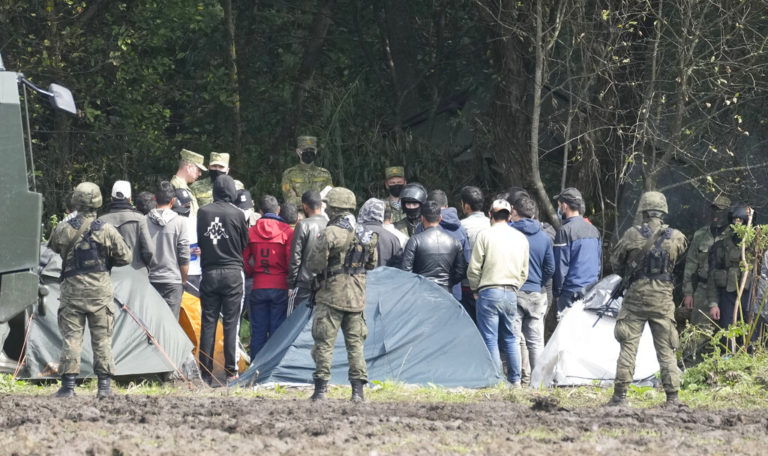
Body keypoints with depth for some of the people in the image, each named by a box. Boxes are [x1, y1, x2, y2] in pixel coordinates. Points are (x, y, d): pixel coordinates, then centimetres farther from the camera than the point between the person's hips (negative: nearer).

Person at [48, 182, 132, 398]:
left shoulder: (63, 229, -5)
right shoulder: (107, 230, -6)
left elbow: (53, 247, 15)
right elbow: (125, 257, 2)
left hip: (72, 290, 0)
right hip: (100, 291, 0)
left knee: (71, 337, 3)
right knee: (102, 339, 7)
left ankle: (68, 385, -1)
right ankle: (104, 385, 6)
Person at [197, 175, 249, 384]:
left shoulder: (203, 212, -1)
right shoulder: (236, 214, -7)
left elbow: (199, 241, 8)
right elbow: (245, 243, 5)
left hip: (209, 273, 2)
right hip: (232, 272, -2)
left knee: (208, 322, 6)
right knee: (231, 323, 1)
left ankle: (206, 373, 7)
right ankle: (231, 371, -1)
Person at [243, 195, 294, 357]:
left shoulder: (251, 232, 3)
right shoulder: (287, 232, -4)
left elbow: (244, 261, 5)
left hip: (258, 288, 2)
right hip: (280, 287, -2)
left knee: (258, 331, 7)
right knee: (278, 331, 1)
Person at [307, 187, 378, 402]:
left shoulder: (330, 234, -14)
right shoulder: (365, 235, 6)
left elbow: (315, 265, -12)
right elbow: (371, 264, 17)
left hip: (331, 297, -6)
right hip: (357, 298, 6)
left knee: (324, 343, -1)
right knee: (355, 343, 10)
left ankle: (321, 389, -3)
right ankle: (358, 390, 7)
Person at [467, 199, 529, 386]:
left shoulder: (485, 235, -6)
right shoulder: (521, 238, 10)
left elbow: (474, 269, -5)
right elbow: (524, 272, 15)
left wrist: (476, 289, 10)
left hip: (489, 292, -5)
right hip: (511, 293, 5)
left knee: (490, 339, -1)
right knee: (510, 337, 16)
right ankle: (515, 380, 15)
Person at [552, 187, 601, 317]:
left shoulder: (565, 230, -11)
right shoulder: (593, 230, 12)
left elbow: (560, 266, -11)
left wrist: (557, 292, -3)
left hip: (571, 292, -7)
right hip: (592, 291, 7)